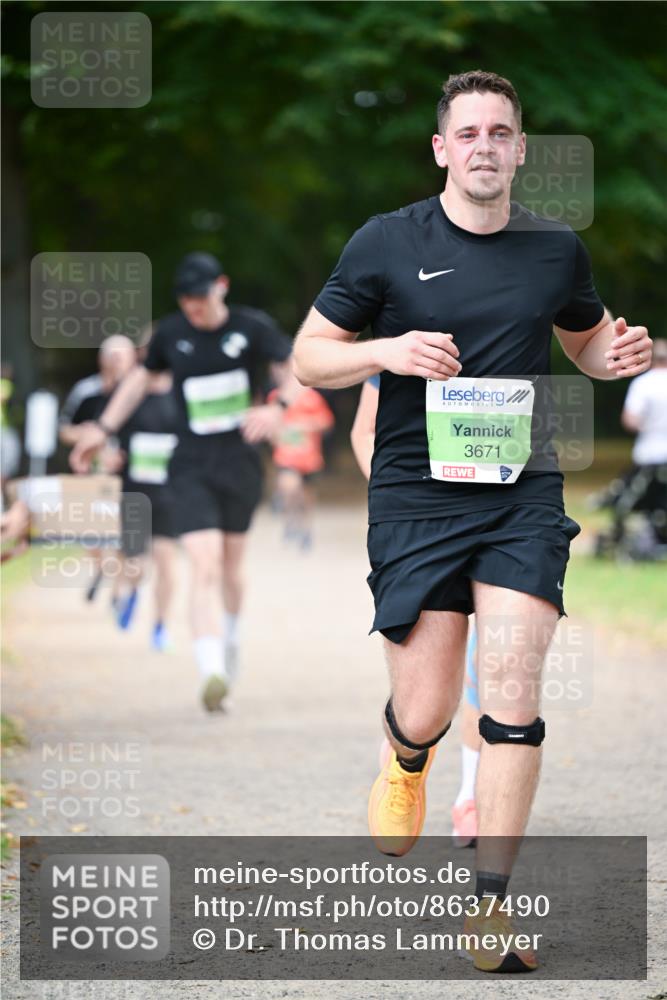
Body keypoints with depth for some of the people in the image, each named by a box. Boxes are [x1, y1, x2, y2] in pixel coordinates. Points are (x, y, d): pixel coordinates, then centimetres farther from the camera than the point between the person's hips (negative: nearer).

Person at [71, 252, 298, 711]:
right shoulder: (171, 333, 2)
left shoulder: (253, 327, -4)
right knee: (205, 569, -15)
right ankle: (212, 673, -25)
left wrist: (278, 408, -25)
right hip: (192, 468, 0)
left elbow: (296, 371, -4)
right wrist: (104, 429, 18)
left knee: (231, 565, 13)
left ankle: (232, 636, 44)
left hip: (241, 464, 0)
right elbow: (142, 376, 19)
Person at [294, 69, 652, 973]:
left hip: (523, 495, 1)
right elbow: (309, 357, 5)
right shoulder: (387, 244, 0)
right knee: (426, 714, -1)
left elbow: (584, 340, 25)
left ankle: (491, 907, -4)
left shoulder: (556, 250, 7)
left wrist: (618, 353, 1)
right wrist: (386, 351, -15)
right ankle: (406, 761, 39)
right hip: (416, 494, -1)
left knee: (512, 702, -12)